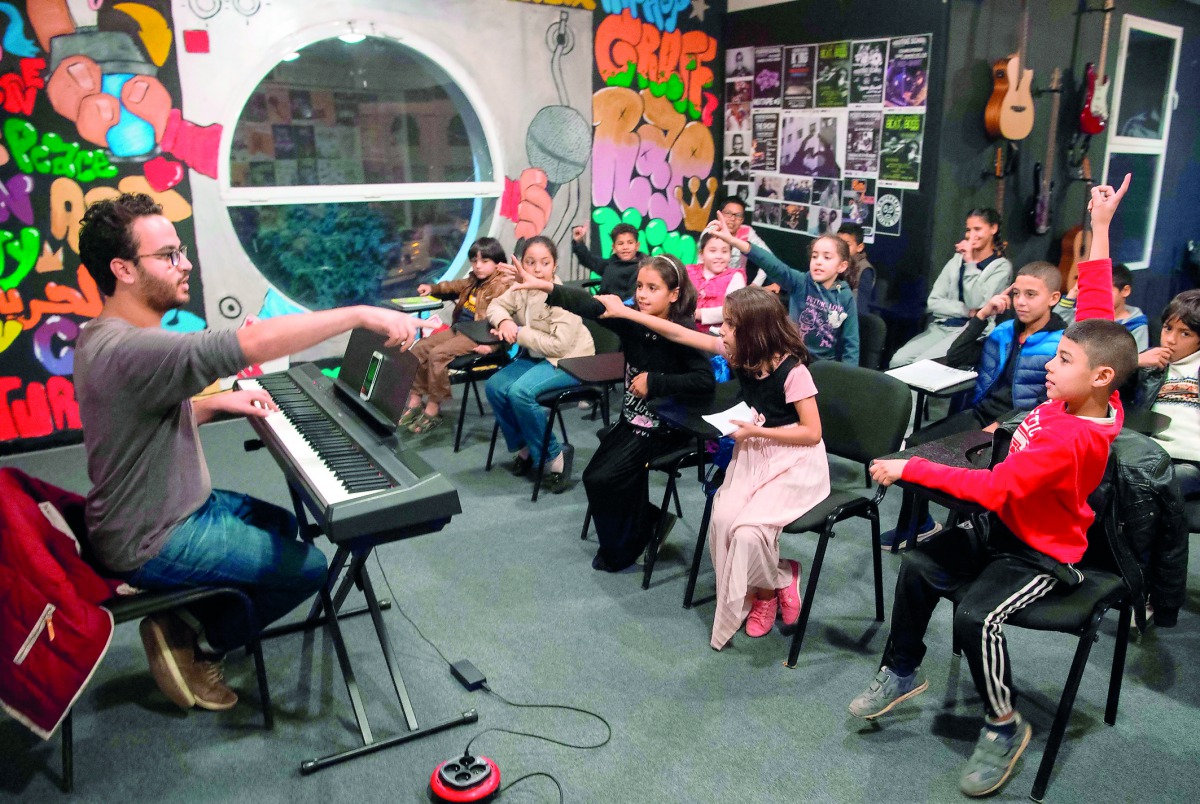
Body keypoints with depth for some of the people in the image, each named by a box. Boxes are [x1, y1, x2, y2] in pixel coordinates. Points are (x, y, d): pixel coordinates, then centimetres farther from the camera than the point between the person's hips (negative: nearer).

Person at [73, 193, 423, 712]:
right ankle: (195, 642, 8)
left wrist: (218, 403, 1)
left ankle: (189, 628, 18)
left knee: (283, 524, 23)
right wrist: (362, 314, -37)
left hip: (174, 505, 10)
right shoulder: (126, 349, -32)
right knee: (311, 565, -4)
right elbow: (254, 342, -41)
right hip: (155, 544, -10)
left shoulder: (107, 338, 4)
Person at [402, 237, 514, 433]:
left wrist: (490, 344, -35)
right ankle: (415, 401, 7)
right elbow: (455, 286, 36)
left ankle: (433, 410, -13)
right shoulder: (473, 281, 14)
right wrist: (433, 289, 27)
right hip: (458, 329, 10)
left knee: (437, 354, -25)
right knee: (419, 348, 4)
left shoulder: (501, 287, -15)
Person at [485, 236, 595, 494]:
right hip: (536, 356, 8)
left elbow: (558, 345, -27)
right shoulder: (521, 288, -2)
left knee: (520, 392, -28)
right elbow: (496, 306, 12)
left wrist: (519, 333, -23)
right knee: (494, 387, -10)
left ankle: (555, 456, -10)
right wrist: (504, 321, -12)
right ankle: (524, 448, 10)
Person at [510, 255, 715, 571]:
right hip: (632, 417, 7)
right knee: (594, 476, 1)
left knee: (603, 479, -13)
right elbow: (590, 306, -18)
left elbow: (705, 380, -30)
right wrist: (545, 287, -32)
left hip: (664, 426, -7)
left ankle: (619, 551, 14)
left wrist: (654, 382, -26)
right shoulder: (632, 320, -5)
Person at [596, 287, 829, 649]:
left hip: (794, 462, -6)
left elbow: (812, 433, -16)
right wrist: (624, 312, 4)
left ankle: (770, 586, 10)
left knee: (748, 530, -24)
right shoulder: (739, 352, -3)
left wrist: (757, 431, -18)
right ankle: (765, 589, 7)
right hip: (753, 455, 6)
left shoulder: (793, 371, -20)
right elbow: (682, 334, 1)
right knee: (722, 519, -19)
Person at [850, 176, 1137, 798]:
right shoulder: (1092, 397, -9)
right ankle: (902, 671, 17)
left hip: (1042, 553, -9)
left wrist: (909, 469, -33)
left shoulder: (1070, 439, -33)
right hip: (1008, 529, 9)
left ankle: (1005, 726, -4)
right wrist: (1100, 226, -4)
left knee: (977, 616, -28)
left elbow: (993, 488, -37)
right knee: (919, 567, 0)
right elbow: (1096, 308, -4)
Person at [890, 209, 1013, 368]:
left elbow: (976, 304, -13)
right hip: (941, 327, 5)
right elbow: (933, 303, 7)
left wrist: (970, 263, -11)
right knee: (898, 360, -21)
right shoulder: (956, 260, 15)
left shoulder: (1001, 266, 1)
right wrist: (967, 311, -8)